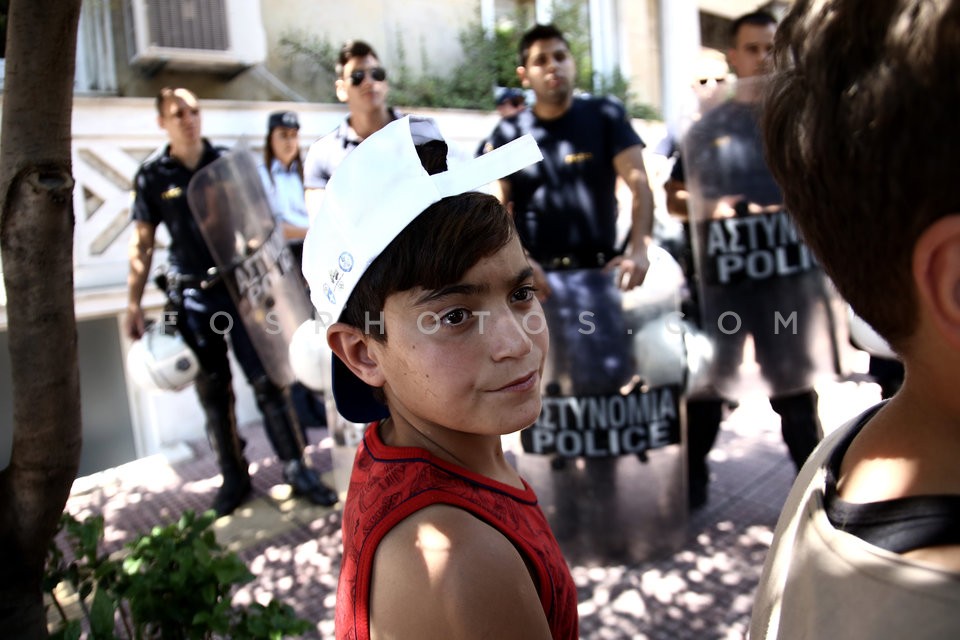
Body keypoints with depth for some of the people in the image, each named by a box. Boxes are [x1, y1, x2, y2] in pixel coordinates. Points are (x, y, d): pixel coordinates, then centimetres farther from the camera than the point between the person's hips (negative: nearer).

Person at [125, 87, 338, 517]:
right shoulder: (152, 175, 3)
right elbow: (142, 243, 7)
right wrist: (133, 304, 3)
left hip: (240, 285, -1)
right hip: (192, 293, 1)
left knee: (266, 379, -3)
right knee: (213, 392, 8)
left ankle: (297, 469, 7)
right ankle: (234, 479, 21)